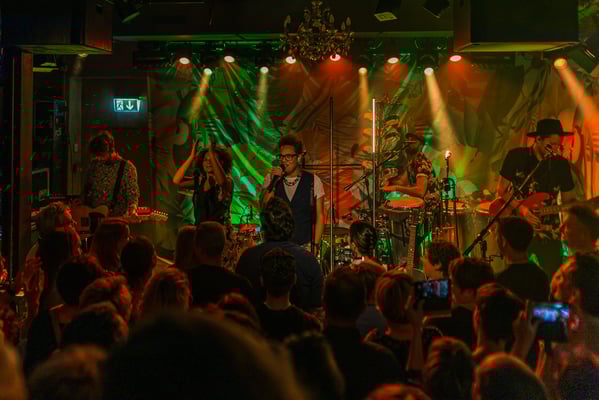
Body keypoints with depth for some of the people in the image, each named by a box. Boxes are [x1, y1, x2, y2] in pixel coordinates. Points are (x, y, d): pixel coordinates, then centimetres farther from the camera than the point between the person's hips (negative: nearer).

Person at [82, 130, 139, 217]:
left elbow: (132, 194, -3)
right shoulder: (93, 165, 11)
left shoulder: (127, 167, -2)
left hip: (117, 217, -3)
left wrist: (132, 209, -20)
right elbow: (86, 191, 22)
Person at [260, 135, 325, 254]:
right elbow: (264, 209, -5)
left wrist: (315, 244, -4)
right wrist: (273, 183, -15)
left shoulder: (313, 181, 2)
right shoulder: (271, 179, 6)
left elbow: (319, 216, 3)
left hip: (304, 246, -1)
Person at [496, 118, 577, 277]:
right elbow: (502, 190, -2)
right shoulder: (516, 156, -5)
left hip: (549, 231, 2)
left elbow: (568, 199, 9)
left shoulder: (561, 164, 2)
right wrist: (521, 208, -17)